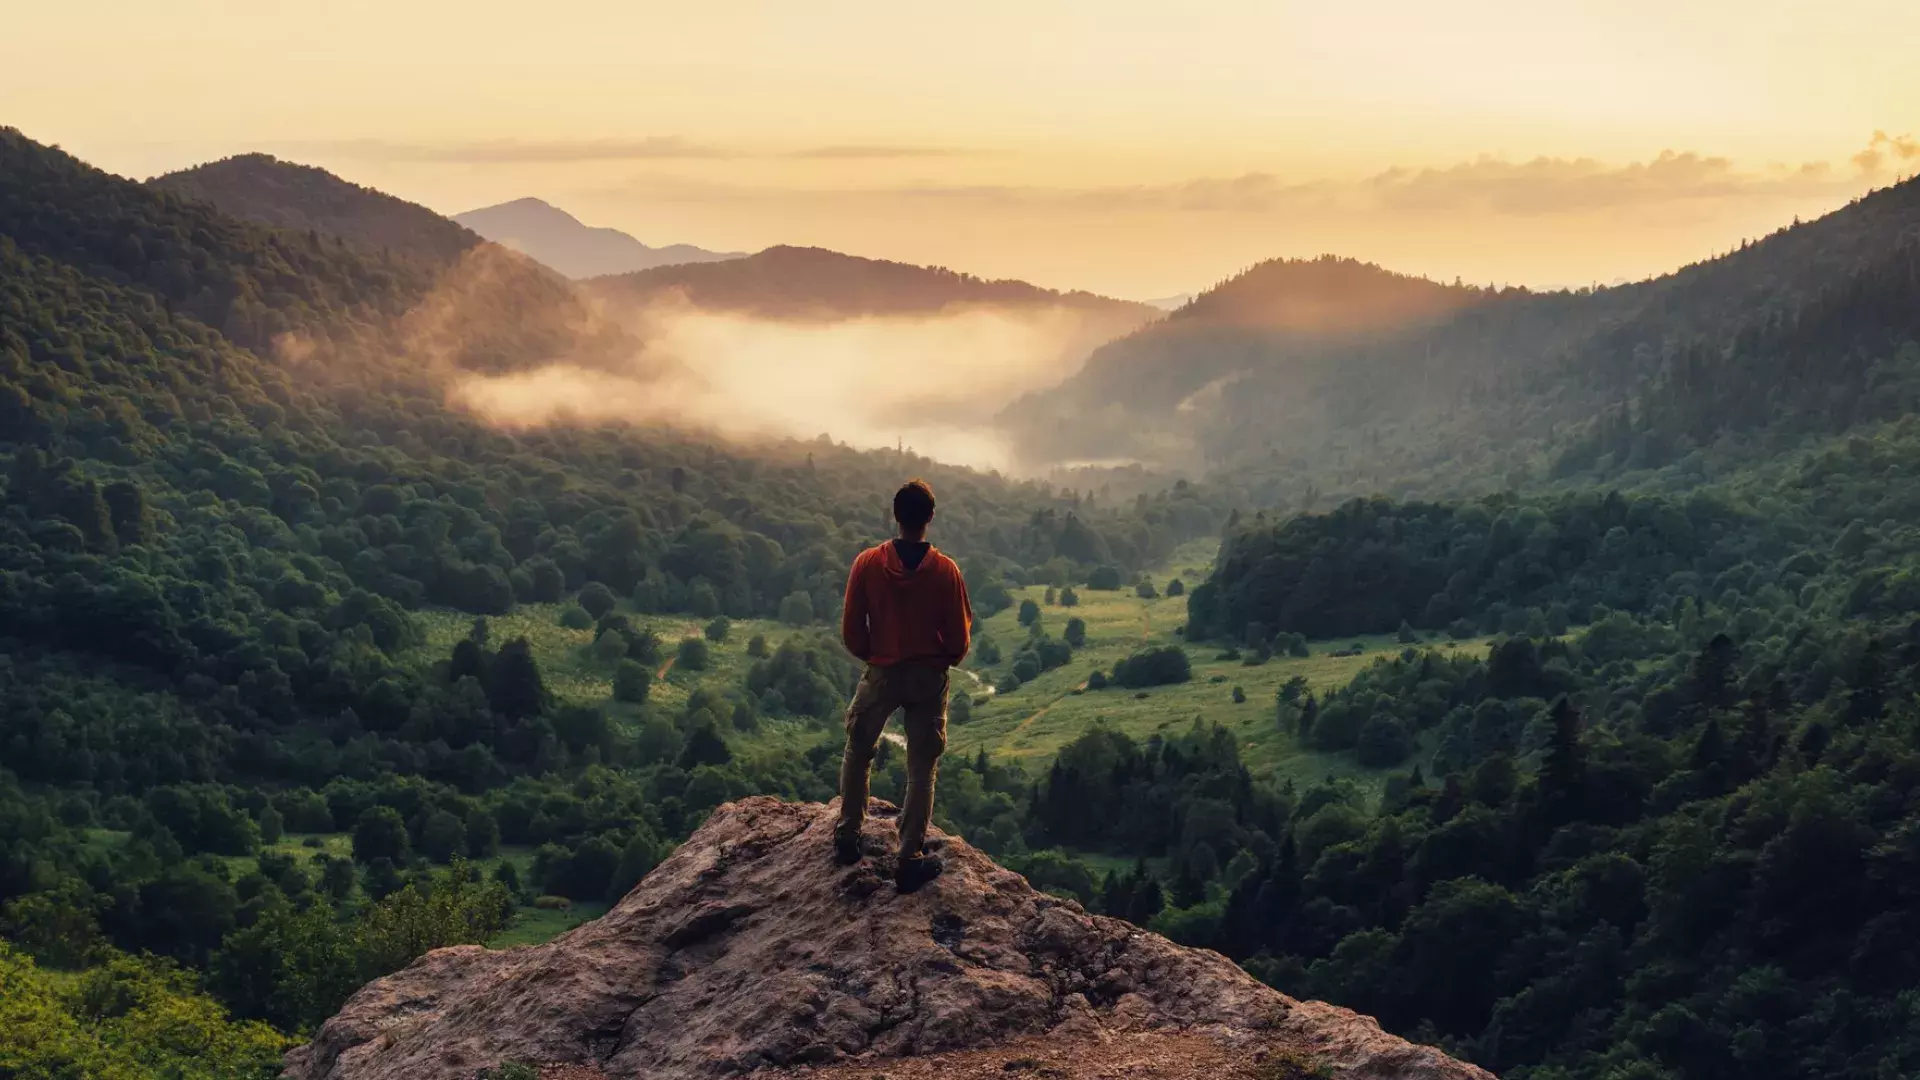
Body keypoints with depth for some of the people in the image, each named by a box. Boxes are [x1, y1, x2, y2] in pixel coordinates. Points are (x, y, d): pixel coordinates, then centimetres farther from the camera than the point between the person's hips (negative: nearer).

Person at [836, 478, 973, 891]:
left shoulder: (868, 563, -12)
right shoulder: (945, 571, -13)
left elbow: (851, 631, -6)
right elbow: (959, 639, -7)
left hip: (881, 672, 1)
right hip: (929, 678, 0)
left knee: (857, 753, 21)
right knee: (922, 768, 8)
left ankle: (848, 836, 28)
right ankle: (911, 858, 8)